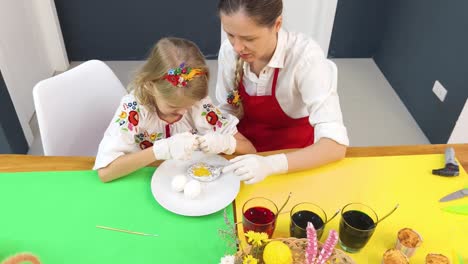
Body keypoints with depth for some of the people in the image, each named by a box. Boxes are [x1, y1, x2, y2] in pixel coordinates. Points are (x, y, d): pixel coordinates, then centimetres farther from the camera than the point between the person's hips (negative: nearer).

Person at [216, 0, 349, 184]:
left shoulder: (305, 56, -26)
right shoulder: (228, 50, -14)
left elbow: (336, 144, -30)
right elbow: (228, 112, -1)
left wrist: (270, 164, -43)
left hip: (294, 154, -2)